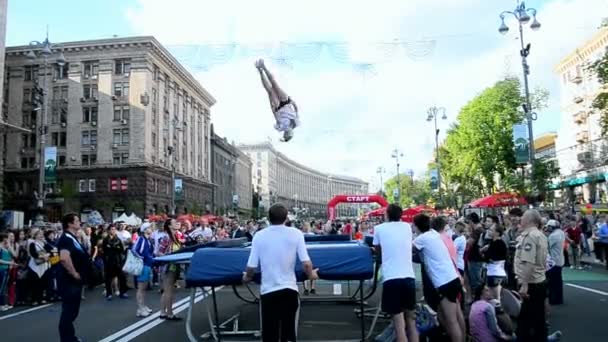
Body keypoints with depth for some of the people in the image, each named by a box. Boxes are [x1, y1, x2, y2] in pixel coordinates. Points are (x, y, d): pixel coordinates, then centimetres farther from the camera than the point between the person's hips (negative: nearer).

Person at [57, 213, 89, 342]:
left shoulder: (73, 238, 13)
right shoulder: (66, 238, -18)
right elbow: (64, 258, -34)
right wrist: (74, 273, -24)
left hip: (75, 280, 10)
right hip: (69, 280, -10)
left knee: (72, 310, 19)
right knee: (68, 311, -2)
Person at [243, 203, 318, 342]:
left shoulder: (259, 235, -4)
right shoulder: (296, 233, -5)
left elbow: (251, 267, -2)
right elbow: (306, 264, -9)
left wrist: (247, 277, 20)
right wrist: (311, 275, 13)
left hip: (268, 290, 0)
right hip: (289, 289, 0)